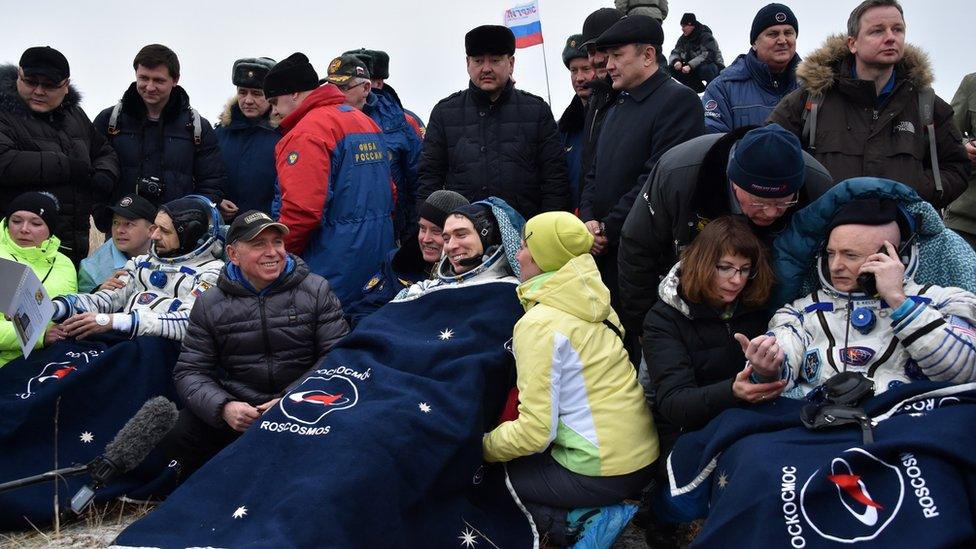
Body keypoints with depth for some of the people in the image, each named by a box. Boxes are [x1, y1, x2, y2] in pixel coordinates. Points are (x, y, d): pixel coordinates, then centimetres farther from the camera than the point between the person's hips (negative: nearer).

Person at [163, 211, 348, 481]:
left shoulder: (316, 291, 2)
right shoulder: (209, 304, 6)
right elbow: (190, 371, 4)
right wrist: (223, 407, -16)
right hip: (237, 408, 1)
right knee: (174, 436, -23)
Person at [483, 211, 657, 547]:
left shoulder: (538, 324, -18)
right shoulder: (589, 303, 6)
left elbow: (535, 432, -20)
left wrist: (481, 448, -3)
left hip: (603, 475, -8)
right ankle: (593, 513, 11)